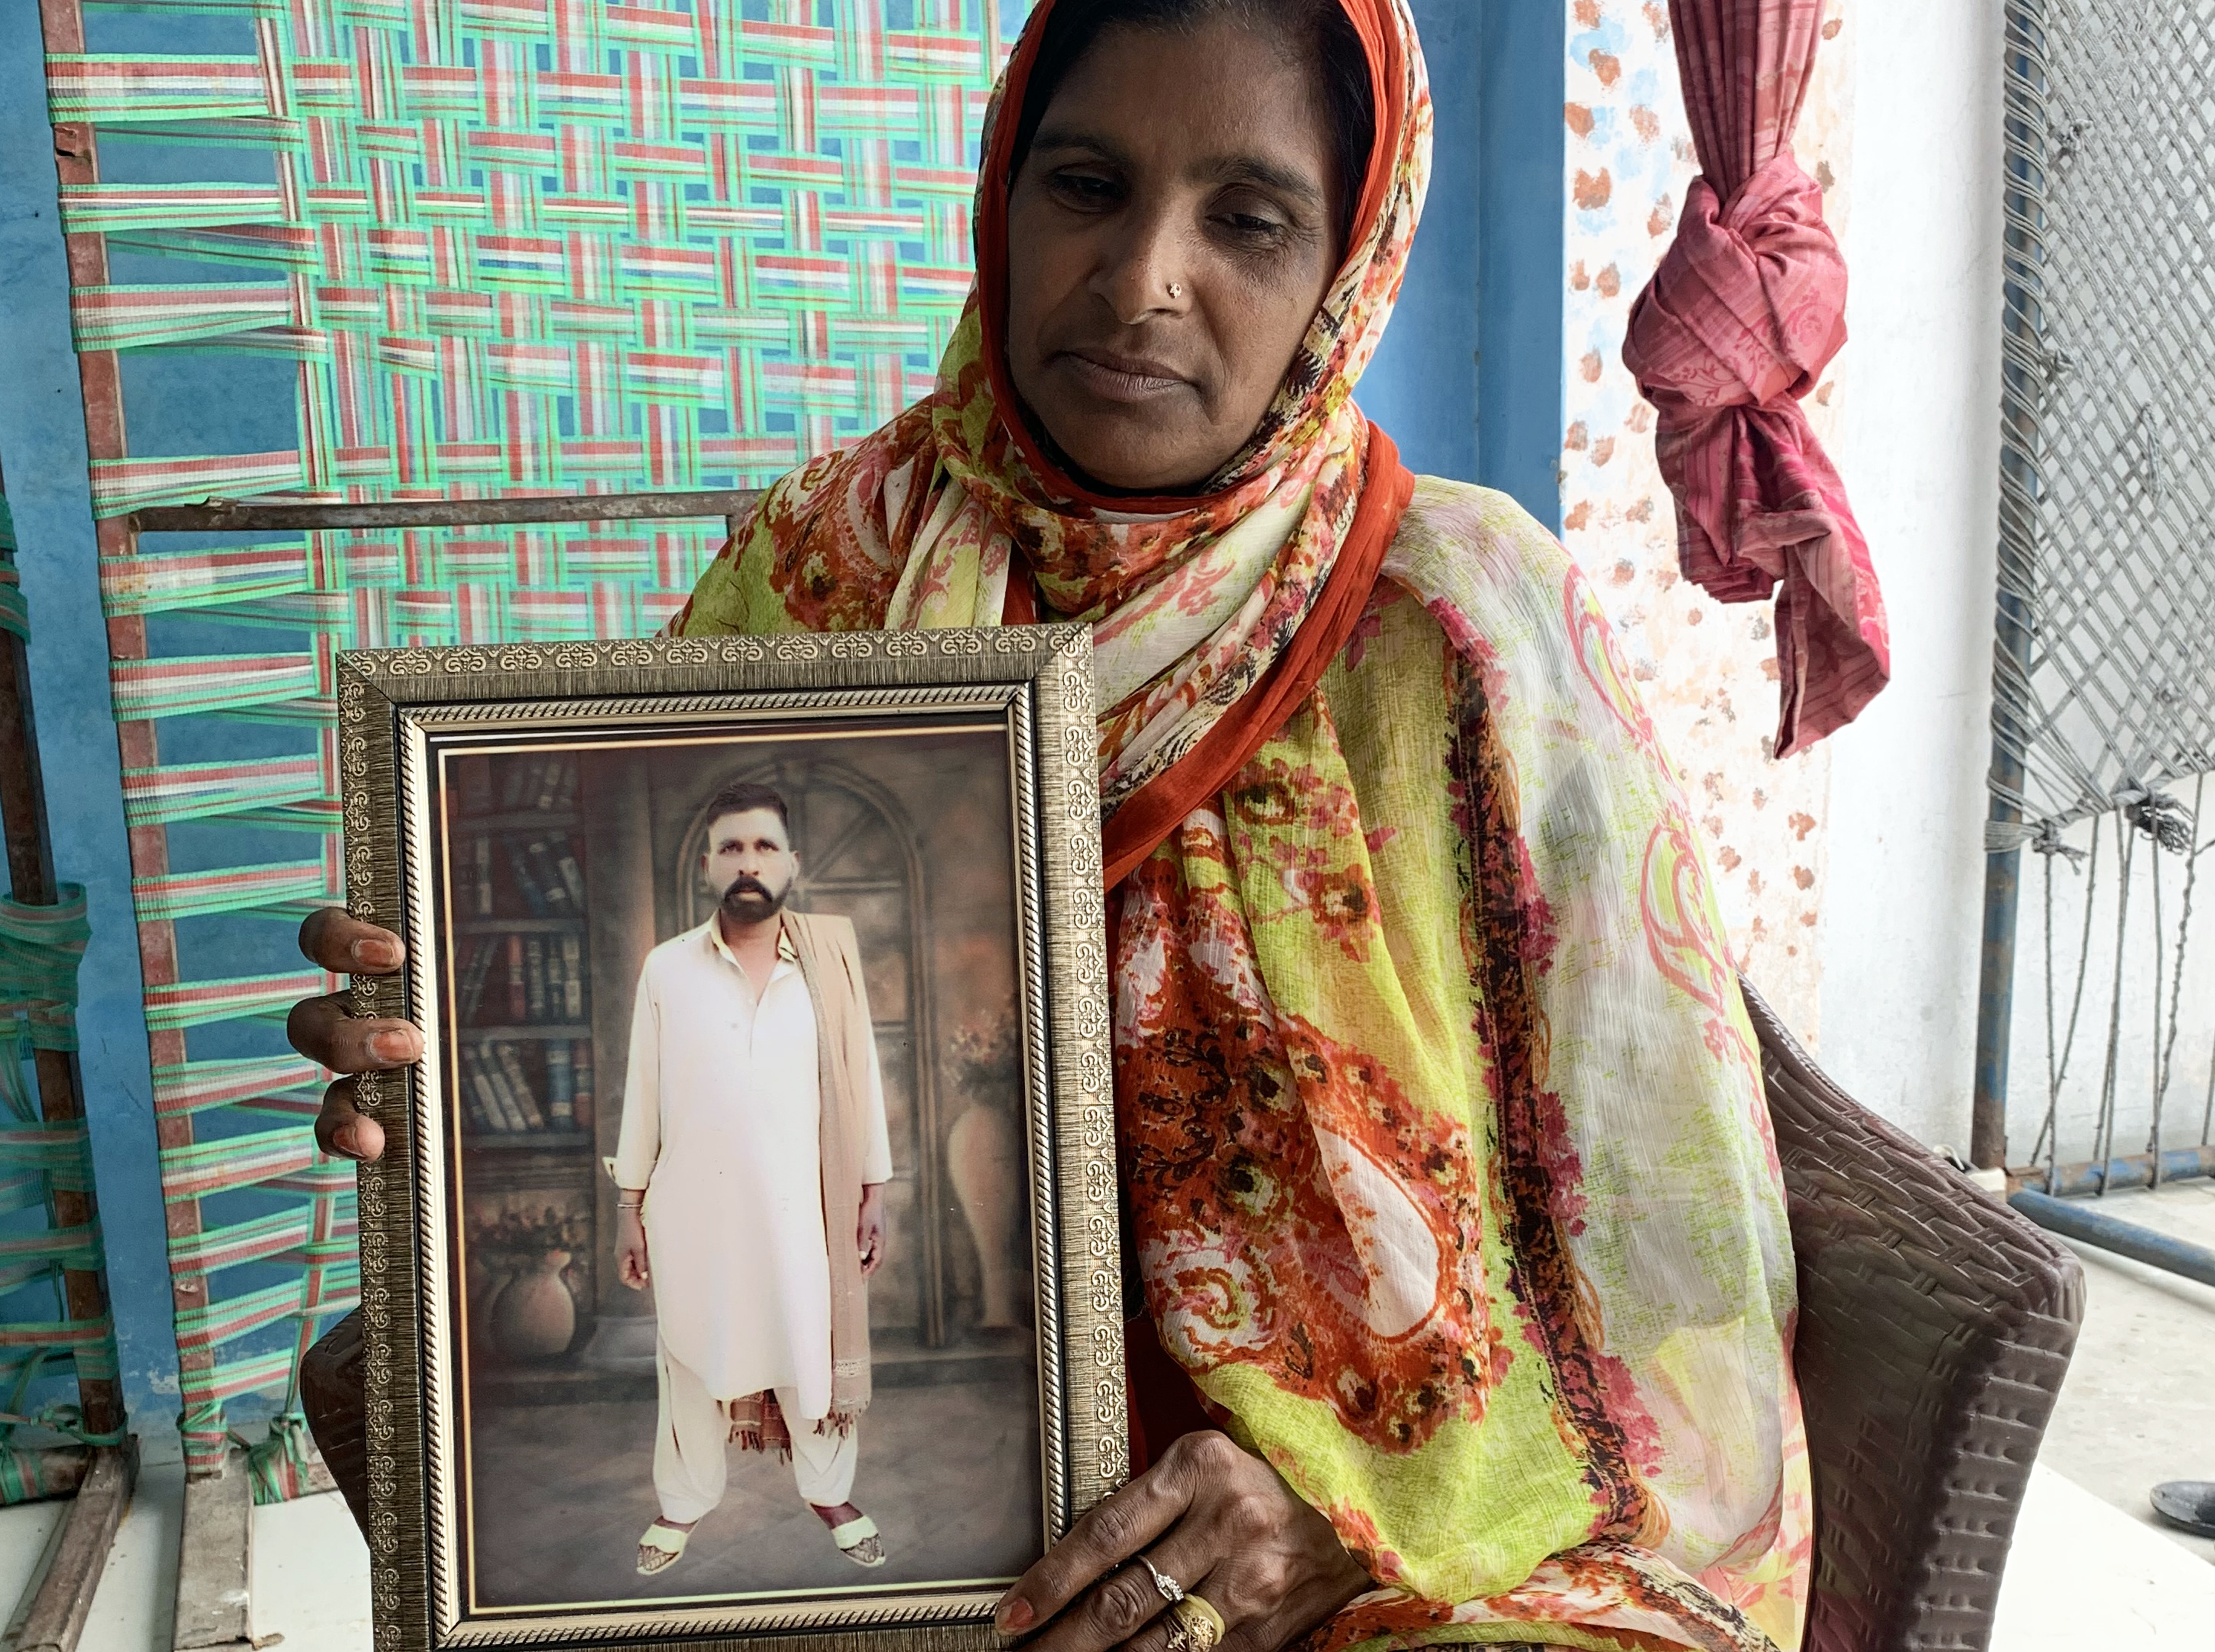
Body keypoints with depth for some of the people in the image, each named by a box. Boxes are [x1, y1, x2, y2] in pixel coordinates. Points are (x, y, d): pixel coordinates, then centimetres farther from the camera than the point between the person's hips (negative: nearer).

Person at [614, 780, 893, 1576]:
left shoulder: (831, 960, -5)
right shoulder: (667, 968, -5)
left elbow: (861, 1080, 1)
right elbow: (642, 1094, 1)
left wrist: (874, 1194, 0)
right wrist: (629, 1209, 2)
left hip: (801, 1208, 0)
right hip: (695, 1210, 0)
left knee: (814, 1354, 14)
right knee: (691, 1359, 15)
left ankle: (829, 1491, 37)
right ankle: (683, 1503, 36)